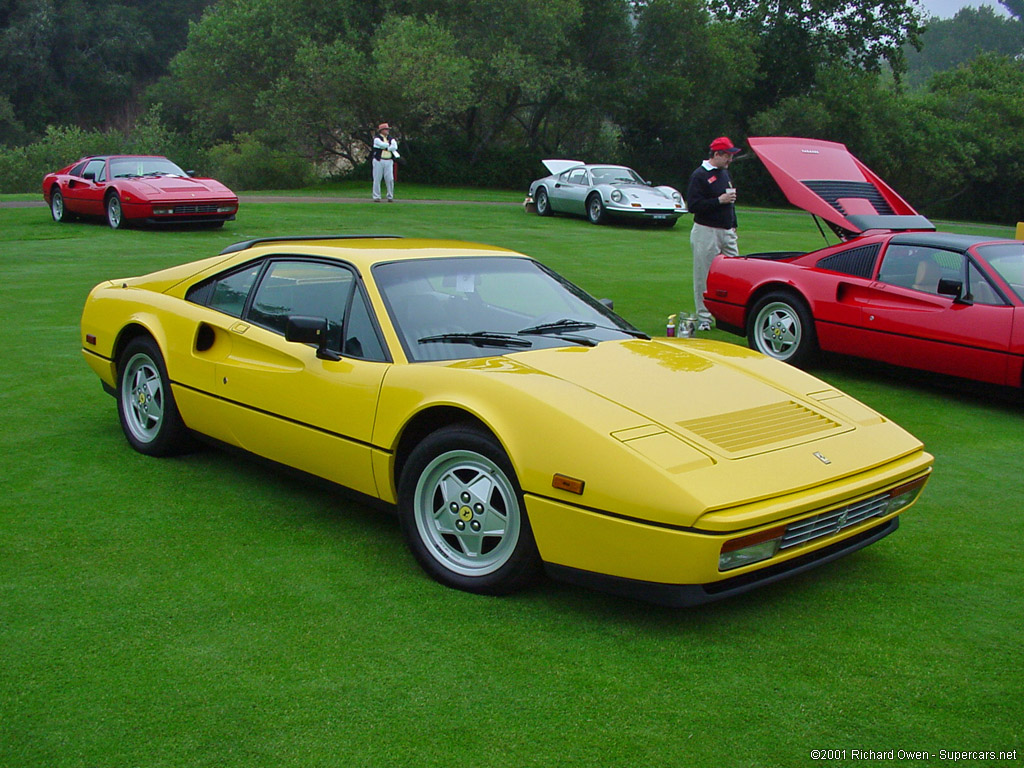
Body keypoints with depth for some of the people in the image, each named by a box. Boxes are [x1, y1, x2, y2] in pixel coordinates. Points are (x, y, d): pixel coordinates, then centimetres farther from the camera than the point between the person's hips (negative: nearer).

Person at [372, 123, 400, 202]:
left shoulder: (391, 139, 13)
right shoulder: (377, 138, 1)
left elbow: (395, 147, -4)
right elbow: (382, 144, -17)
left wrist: (386, 147, -9)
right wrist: (390, 145, -2)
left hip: (389, 161, 4)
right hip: (378, 160, -4)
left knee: (390, 179, -1)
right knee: (377, 179, -2)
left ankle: (390, 197, 7)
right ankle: (376, 197, 3)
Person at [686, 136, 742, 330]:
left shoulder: (724, 172, 17)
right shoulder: (699, 175, -10)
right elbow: (693, 205, -19)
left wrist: (733, 225, 20)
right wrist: (719, 200, -20)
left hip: (727, 232, 8)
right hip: (706, 232, -8)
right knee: (704, 276, -3)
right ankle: (703, 318, 5)